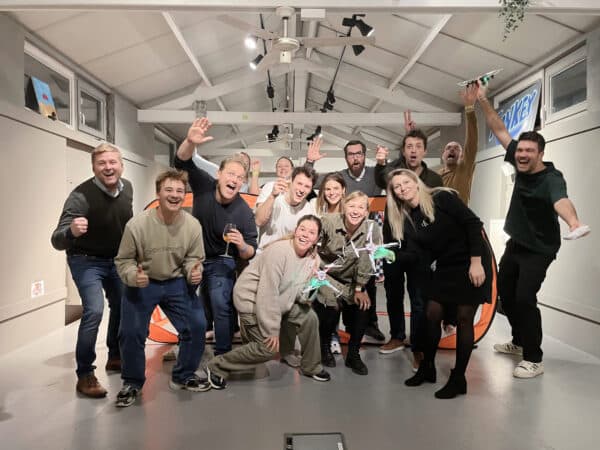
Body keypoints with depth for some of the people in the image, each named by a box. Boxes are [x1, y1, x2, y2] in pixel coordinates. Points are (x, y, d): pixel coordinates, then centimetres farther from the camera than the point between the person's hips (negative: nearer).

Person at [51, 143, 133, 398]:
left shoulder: (127, 188, -9)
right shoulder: (81, 196, -28)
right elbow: (57, 241, -34)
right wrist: (71, 232, -55)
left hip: (116, 259, 7)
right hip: (86, 261, -6)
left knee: (124, 306, 15)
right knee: (94, 311, -22)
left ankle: (115, 357, 36)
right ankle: (85, 375, -8)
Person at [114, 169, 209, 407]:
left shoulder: (193, 225, -14)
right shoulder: (137, 225, -20)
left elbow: (193, 258, -1)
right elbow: (124, 260, -8)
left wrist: (194, 272, -23)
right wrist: (133, 276, -29)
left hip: (176, 283, 2)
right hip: (142, 283, -2)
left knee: (197, 325, -7)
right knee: (131, 332, -11)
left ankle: (183, 376, 19)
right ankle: (132, 383, 18)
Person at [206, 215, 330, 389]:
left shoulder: (313, 258, -4)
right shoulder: (279, 251, -28)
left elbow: (296, 290, 4)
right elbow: (268, 292, -28)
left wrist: (307, 296, -20)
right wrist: (272, 330, -25)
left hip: (280, 301, 8)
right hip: (252, 299, -8)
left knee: (309, 318, 1)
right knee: (269, 347, -12)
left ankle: (311, 366, 22)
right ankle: (217, 366, 5)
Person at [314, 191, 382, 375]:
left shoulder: (372, 229, -17)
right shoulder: (329, 221, -19)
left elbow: (366, 261, -13)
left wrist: (359, 289, -10)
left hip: (352, 280, 2)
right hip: (326, 275, -2)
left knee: (363, 308, -14)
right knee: (331, 308, -19)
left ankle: (353, 354, 11)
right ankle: (325, 347, 14)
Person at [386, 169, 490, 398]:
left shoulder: (442, 198, -14)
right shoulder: (406, 219, 1)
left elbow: (473, 224, -17)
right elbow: (418, 255, -5)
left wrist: (476, 262, -20)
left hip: (470, 264, -5)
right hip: (443, 267, 6)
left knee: (463, 319, -2)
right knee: (432, 315, 4)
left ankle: (458, 378, 10)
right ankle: (427, 367, 24)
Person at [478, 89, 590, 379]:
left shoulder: (551, 178, -26)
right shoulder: (521, 165, -7)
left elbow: (561, 201, -49)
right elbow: (500, 131, -1)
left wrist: (574, 224, -69)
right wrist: (483, 101, -6)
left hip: (539, 250, -8)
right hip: (515, 244, 8)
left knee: (524, 298, -14)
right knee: (504, 292, 16)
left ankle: (534, 360, 1)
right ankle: (519, 341, 36)